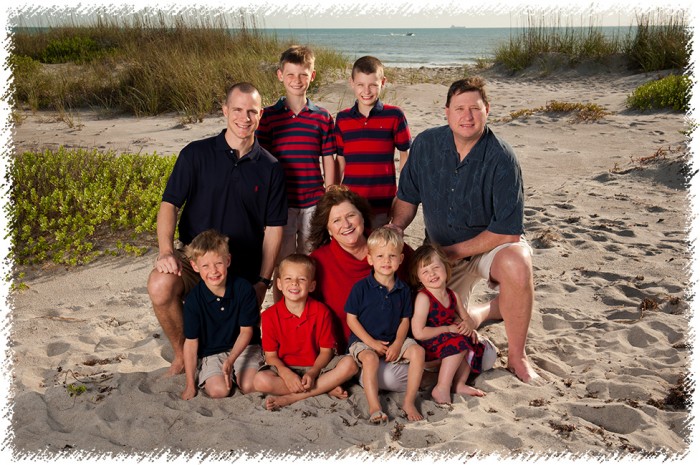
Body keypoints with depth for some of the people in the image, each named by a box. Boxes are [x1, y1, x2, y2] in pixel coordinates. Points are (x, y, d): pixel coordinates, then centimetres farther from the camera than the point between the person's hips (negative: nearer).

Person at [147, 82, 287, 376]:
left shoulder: (270, 168, 2)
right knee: (160, 285, -35)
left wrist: (263, 282, -3)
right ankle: (181, 353, -6)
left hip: (243, 270, 1)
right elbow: (169, 204, -6)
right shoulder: (196, 154, -1)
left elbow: (273, 229, 3)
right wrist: (166, 250, -23)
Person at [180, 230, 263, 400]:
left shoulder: (244, 289, -15)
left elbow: (246, 330, -8)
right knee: (218, 390, -23)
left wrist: (230, 361, -23)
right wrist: (190, 385, -7)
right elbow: (191, 342, -8)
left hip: (243, 347, 0)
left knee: (249, 386, -22)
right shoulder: (193, 300, -14)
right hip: (211, 352, 0)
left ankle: (233, 370, 10)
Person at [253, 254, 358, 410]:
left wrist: (312, 373, -23)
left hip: (315, 367, 1)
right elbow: (271, 355, -7)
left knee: (349, 365, -25)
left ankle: (290, 398, -25)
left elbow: (326, 350, -6)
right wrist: (286, 374, -26)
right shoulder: (270, 315, -8)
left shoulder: (321, 312, -7)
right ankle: (327, 388, -21)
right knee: (261, 381, -32)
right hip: (284, 368, -1)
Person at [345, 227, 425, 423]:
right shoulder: (361, 287, -9)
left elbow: (405, 320, 7)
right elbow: (351, 319, -6)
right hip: (364, 341, -4)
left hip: (394, 340, 4)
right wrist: (371, 342, -14)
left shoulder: (403, 289, 3)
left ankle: (409, 401, -12)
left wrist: (397, 344, -11)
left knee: (418, 351, -18)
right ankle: (374, 407, -32)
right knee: (370, 358, -35)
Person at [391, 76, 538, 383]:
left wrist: (456, 251, -21)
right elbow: (407, 197, 3)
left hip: (491, 243, -4)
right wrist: (394, 232, -14)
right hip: (441, 250, 4)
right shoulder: (426, 144, -10)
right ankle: (491, 310, 34)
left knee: (517, 262, -37)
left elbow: (509, 231, -24)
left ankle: (517, 356, -17)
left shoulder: (501, 159, -22)